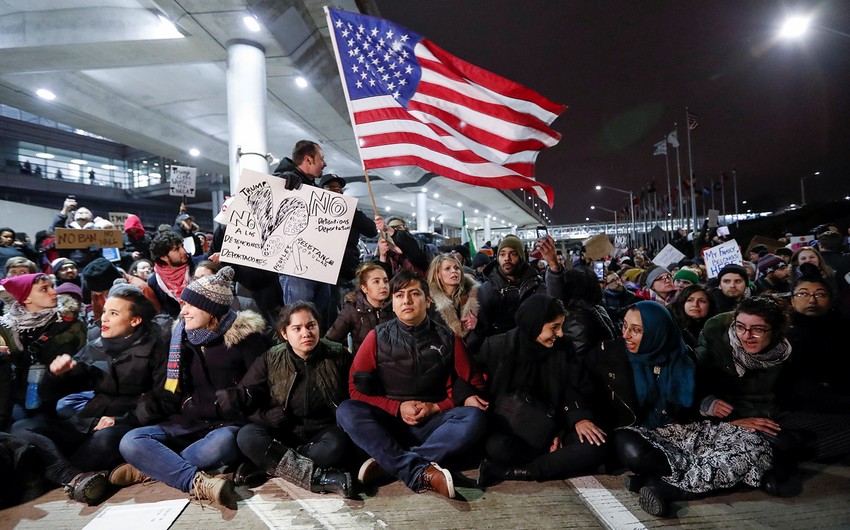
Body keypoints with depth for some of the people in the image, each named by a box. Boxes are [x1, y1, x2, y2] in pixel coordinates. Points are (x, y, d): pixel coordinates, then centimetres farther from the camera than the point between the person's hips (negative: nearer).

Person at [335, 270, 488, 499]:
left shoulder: (447, 339, 5)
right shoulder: (378, 338, 4)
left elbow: (472, 385, 8)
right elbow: (357, 388, 3)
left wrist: (435, 407, -6)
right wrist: (398, 407, -10)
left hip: (432, 425, 0)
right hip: (388, 423, 0)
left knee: (474, 418, -28)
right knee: (346, 411, -28)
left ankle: (389, 463, -30)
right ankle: (422, 473, -35)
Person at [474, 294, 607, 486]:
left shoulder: (562, 350, 1)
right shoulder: (498, 347, -8)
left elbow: (576, 387, 4)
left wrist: (579, 417, -14)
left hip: (548, 432, 4)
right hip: (506, 430, -4)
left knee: (595, 445, -24)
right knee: (497, 446, -38)